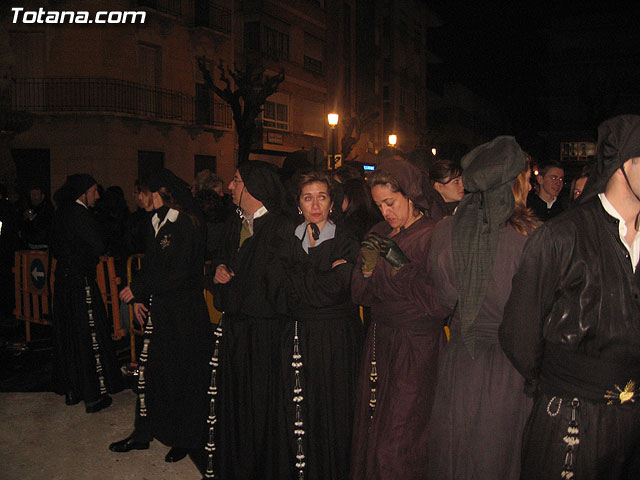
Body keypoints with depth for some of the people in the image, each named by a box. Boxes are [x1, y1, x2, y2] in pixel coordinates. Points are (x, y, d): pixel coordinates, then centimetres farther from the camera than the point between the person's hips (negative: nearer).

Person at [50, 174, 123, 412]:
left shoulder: (62, 213, 10)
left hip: (64, 280, 9)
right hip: (81, 282, -9)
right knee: (90, 336, -1)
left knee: (68, 336, 15)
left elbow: (55, 248, 18)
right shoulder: (80, 215, -16)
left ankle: (71, 391, 26)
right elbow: (99, 247, -13)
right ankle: (94, 396, 5)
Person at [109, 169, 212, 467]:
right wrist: (139, 297, 5)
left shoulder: (184, 225, -15)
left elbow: (177, 274, -20)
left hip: (182, 314, -8)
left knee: (180, 375, 5)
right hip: (159, 310, 8)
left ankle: (185, 439, 21)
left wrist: (138, 289, -13)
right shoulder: (162, 224, 12)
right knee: (149, 369, 13)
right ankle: (143, 434, 27)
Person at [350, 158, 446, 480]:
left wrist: (400, 267, -20)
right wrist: (367, 268, -12)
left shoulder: (434, 236, -10)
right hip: (379, 341, 6)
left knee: (398, 442, 0)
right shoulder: (379, 234, 9)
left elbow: (439, 304, -16)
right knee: (369, 432, 13)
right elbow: (361, 296, 7)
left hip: (417, 347, -6)